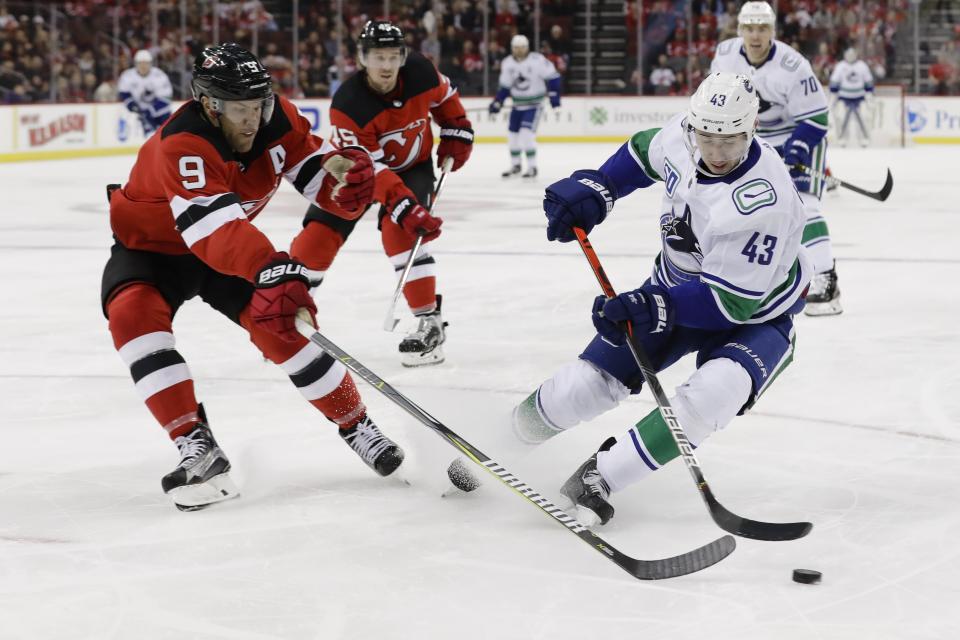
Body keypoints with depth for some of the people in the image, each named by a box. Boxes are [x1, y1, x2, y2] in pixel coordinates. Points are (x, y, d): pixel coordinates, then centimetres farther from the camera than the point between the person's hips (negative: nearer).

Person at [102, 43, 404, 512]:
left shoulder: (277, 118, -19)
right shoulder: (180, 145, -38)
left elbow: (314, 169, -14)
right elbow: (212, 224, -52)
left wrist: (343, 169, -39)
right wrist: (269, 267, -68)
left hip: (232, 247, 4)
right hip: (151, 246, -4)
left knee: (279, 325, -13)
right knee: (134, 314, -31)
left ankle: (357, 425, 5)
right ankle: (197, 449, -32)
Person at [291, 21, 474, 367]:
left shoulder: (420, 71, -22)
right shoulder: (348, 104, -33)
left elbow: (444, 95, 5)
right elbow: (367, 167, -36)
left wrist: (456, 131, -1)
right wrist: (405, 207, -44)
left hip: (412, 165, 1)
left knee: (399, 232, -23)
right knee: (319, 234, -7)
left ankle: (430, 322, -17)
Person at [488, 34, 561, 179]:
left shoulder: (537, 60, -17)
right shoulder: (507, 63, 0)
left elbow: (552, 77, -11)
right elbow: (504, 86, 9)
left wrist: (554, 95, -17)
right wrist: (497, 102, 3)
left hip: (534, 103, -6)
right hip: (518, 103, 6)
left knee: (527, 133, -18)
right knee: (512, 134, 9)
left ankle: (532, 167, -7)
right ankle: (516, 165, 28)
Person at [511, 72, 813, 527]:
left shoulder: (762, 201, -36)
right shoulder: (681, 135, -17)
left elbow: (732, 302, -32)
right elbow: (645, 152, 9)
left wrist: (656, 309, -40)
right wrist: (593, 189, -5)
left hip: (753, 314, -5)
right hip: (676, 288, 5)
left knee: (714, 392, -35)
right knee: (584, 385, 0)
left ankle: (599, 478, -23)